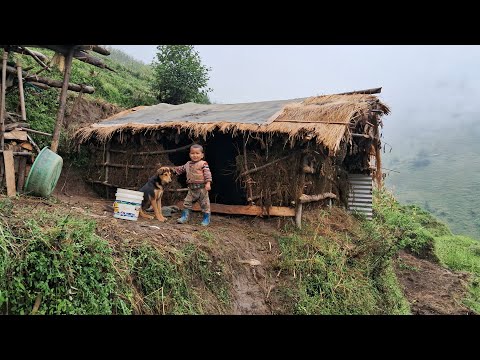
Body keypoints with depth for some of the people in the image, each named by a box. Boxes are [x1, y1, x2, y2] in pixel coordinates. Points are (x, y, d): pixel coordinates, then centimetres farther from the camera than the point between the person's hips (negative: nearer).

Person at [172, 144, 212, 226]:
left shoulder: (203, 164, -8)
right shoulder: (188, 164, 12)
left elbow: (207, 173, -16)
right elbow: (181, 169, 26)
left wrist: (208, 183, -26)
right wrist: (173, 169, 20)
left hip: (201, 188, -6)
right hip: (192, 189, 6)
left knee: (204, 204, 3)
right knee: (187, 202, 8)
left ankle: (206, 219, 15)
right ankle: (184, 217, 20)